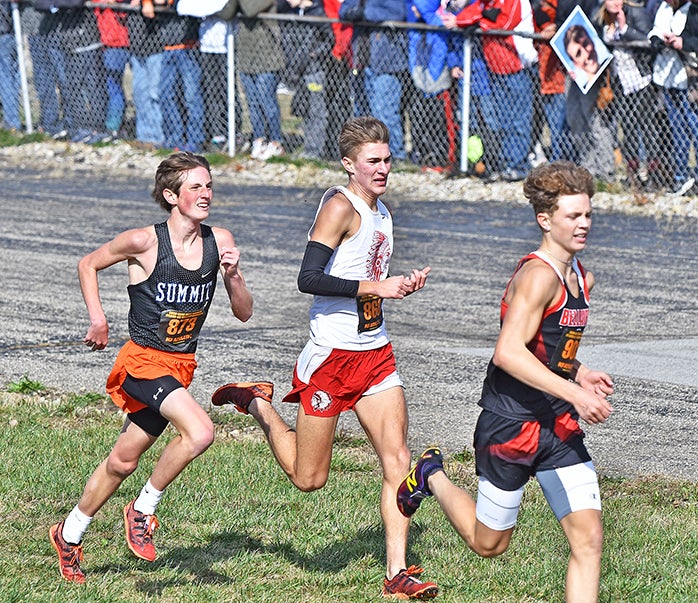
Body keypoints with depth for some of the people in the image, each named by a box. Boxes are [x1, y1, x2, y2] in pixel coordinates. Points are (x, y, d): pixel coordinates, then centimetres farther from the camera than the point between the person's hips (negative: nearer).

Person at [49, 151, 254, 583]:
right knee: (200, 432, -27)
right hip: (143, 361, -6)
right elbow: (89, 264, 3)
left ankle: (69, 535, 36)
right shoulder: (144, 242, -15)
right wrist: (98, 318, -5)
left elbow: (244, 313, 1)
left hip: (181, 365, 6)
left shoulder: (219, 241, -2)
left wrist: (233, 274, -16)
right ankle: (143, 511, -5)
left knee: (124, 460, 16)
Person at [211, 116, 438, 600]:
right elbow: (309, 279, -23)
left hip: (376, 353, 7)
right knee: (309, 478, 4)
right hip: (331, 357, -7)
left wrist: (404, 285, 8)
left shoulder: (383, 211, 13)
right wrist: (375, 287, -24)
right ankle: (256, 403, 27)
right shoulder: (340, 206, -14)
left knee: (397, 460, -3)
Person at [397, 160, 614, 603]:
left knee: (589, 538, -4)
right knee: (489, 544, 12)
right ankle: (432, 476, 38)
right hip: (510, 425, -8)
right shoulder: (538, 275, -20)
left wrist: (583, 375, 7)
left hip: (560, 427, 8)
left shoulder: (583, 278, 10)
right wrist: (574, 393, -31)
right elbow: (508, 352, -30)